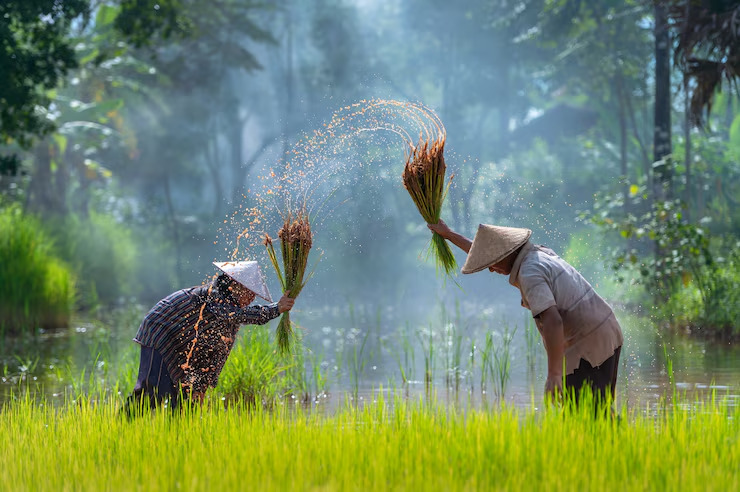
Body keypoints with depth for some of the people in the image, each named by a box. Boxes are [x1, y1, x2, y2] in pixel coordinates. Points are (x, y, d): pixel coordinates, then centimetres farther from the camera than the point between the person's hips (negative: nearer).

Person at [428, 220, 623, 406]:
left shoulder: (530, 273, -17)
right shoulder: (537, 253, 13)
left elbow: (552, 321, -29)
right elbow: (489, 253, 29)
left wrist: (553, 374, -30)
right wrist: (448, 234, 38)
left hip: (588, 347, -10)